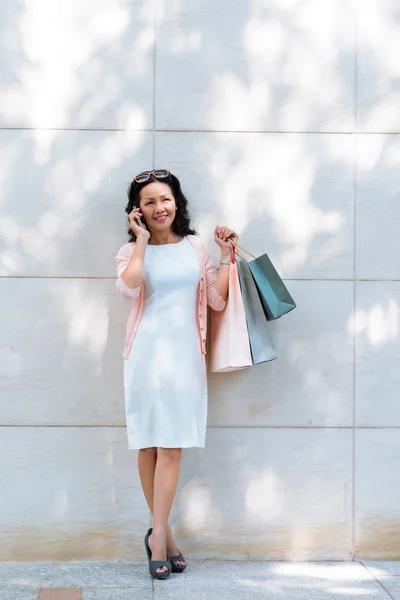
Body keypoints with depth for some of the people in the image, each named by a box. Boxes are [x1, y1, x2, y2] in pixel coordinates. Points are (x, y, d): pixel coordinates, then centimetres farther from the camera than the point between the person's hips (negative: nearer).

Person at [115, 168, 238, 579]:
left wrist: (226, 255, 4)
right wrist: (142, 240, -7)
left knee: (171, 445, -5)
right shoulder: (132, 250, 6)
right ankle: (163, 533, 11)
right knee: (148, 444, 1)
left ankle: (158, 534, -2)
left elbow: (218, 301, 9)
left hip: (185, 353, 1)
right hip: (147, 352, -1)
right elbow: (128, 287, -17)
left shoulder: (196, 247, 12)